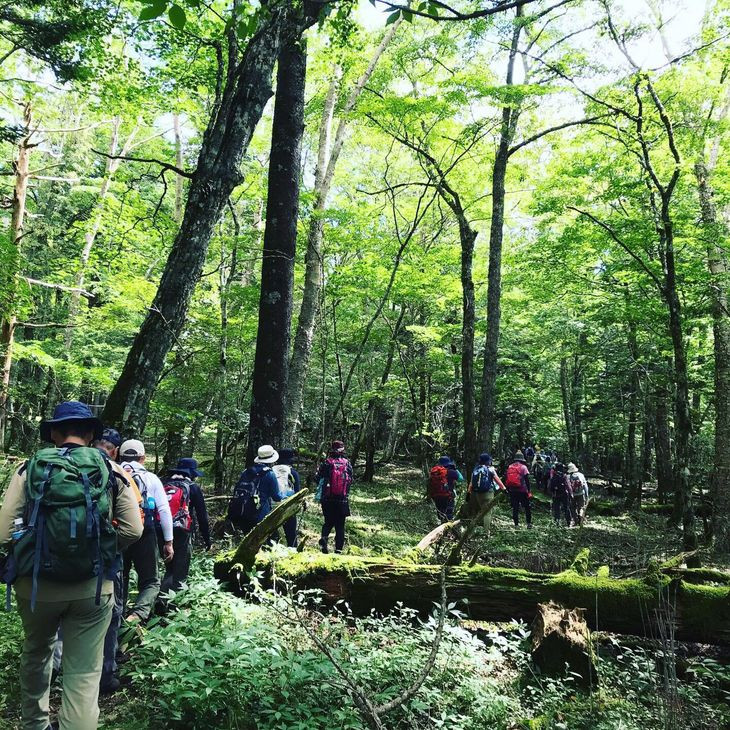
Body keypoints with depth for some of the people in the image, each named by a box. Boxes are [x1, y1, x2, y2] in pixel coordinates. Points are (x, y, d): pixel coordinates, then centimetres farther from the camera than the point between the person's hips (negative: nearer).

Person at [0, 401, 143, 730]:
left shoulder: (30, 468, -1)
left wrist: (33, 548, 14)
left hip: (35, 584, 2)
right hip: (93, 587, -2)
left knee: (35, 655, 28)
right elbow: (133, 530, -3)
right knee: (84, 673, 7)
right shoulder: (111, 471, 0)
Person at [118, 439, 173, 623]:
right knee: (151, 582, 8)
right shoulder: (151, 479, 3)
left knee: (119, 579, 19)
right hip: (144, 537, -2)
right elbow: (164, 510, -1)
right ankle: (136, 615, -16)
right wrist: (168, 541, 4)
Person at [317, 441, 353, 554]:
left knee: (329, 522, 16)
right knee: (340, 525, 10)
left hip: (328, 499, 0)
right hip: (343, 500, 0)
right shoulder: (347, 463, -2)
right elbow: (350, 480, 6)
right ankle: (339, 548, 9)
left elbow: (319, 479, -2)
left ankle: (324, 537, -10)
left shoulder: (326, 463, -7)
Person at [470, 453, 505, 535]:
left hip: (477, 494, 4)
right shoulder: (490, 469, -4)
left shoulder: (475, 470, 7)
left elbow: (472, 483, 6)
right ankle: (487, 532, -5)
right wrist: (504, 488, 5)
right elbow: (498, 481, -2)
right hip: (488, 493, -4)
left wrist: (470, 493, 8)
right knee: (488, 513, -2)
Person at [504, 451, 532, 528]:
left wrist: (508, 490, 15)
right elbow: (527, 480, -8)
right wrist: (528, 491, -4)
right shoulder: (523, 467, -5)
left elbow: (506, 479, 8)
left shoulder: (509, 467, 7)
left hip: (512, 491, 3)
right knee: (527, 507, 9)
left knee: (515, 508, 9)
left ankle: (516, 524, 9)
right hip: (522, 491, -3)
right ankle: (529, 523, 7)